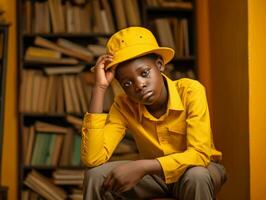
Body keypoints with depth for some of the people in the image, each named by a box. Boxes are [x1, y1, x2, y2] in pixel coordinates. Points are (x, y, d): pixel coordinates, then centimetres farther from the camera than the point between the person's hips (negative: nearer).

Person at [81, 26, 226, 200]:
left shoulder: (190, 91, -25)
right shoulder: (124, 105, -16)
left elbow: (199, 155, -30)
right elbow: (93, 159, -30)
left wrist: (141, 167, -41)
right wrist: (100, 87, -30)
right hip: (155, 175, 3)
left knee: (196, 176, -38)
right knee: (96, 175, -22)